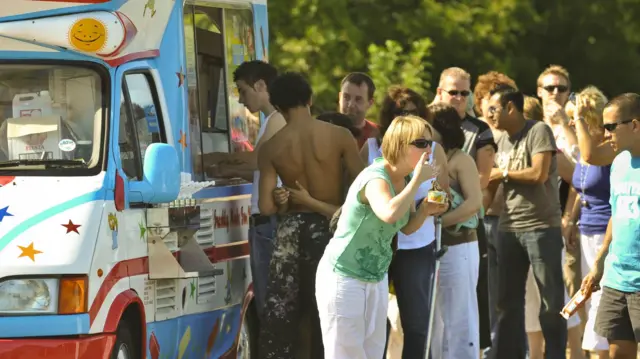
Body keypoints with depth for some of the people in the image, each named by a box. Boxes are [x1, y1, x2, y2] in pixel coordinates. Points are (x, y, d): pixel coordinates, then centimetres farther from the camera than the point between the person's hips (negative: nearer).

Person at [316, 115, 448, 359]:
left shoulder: (404, 180, 2)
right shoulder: (376, 179, -24)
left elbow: (406, 227, 14)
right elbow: (390, 214, -46)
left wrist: (425, 211, -6)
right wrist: (418, 179, -36)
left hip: (376, 279, 9)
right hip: (344, 278, -9)